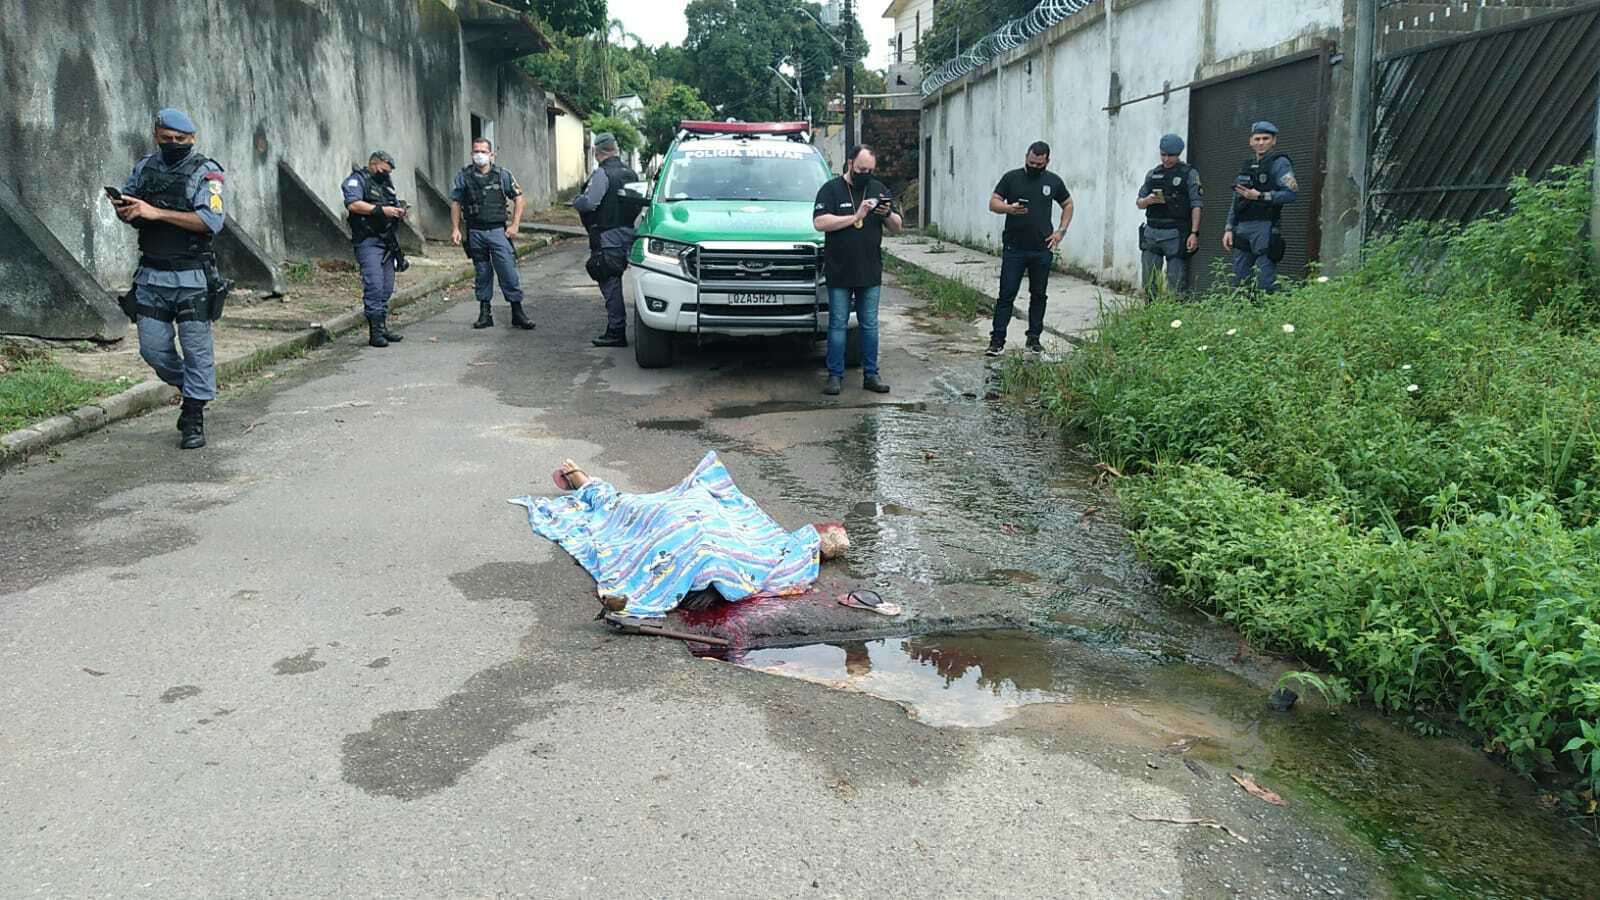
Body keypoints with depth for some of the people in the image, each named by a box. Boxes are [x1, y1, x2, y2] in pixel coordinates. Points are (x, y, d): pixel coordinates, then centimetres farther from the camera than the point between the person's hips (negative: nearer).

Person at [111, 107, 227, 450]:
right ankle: (189, 389, 32)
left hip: (191, 277, -5)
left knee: (196, 348, -1)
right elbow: (128, 210, 20)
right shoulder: (144, 168, 10)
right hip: (151, 275, 5)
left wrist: (156, 213, -22)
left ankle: (194, 418, 8)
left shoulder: (207, 173, -6)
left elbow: (211, 221, -19)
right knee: (153, 348, 8)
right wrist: (124, 209, -5)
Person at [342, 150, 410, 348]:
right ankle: (375, 333, -13)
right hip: (368, 242, -8)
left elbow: (391, 207, 29)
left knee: (387, 288, 9)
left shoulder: (385, 184, 22)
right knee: (374, 286, -13)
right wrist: (381, 210, -22)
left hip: (387, 242, 8)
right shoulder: (356, 181, -4)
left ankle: (383, 328, 16)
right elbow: (353, 204, -19)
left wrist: (399, 211, 6)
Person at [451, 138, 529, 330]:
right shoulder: (463, 176, 4)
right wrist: (455, 229, 0)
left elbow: (518, 198, 6)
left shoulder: (503, 175, 2)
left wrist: (515, 225, -2)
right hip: (475, 233, 1)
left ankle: (517, 314, -1)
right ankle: (484, 314, 17)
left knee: (509, 272, -7)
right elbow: (455, 203, 8)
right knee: (482, 274, 9)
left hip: (498, 230, -1)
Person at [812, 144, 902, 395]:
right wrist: (855, 217, -17)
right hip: (839, 273, -3)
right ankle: (835, 376, 7)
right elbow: (819, 222, -15)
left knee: (870, 325, 7)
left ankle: (871, 375, 14)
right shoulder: (831, 189, 0)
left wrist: (887, 215, -11)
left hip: (871, 272, 3)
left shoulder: (878, 189, 12)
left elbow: (897, 228, 12)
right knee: (838, 325, 1)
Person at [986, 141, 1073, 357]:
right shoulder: (1012, 178, 2)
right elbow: (993, 203, 0)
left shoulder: (1053, 181, 8)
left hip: (1042, 250, 2)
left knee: (1038, 295, 9)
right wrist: (1009, 208, -22)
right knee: (1006, 295, -4)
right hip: (1014, 249, -2)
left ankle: (1034, 339, 19)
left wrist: (1061, 231, 7)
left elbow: (1068, 205, 20)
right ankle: (997, 341, -2)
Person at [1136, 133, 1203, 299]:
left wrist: (1194, 233, -14)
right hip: (1151, 232, 4)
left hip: (1175, 234, -4)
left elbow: (1196, 205, -4)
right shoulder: (1152, 174, 15)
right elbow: (1139, 203, 16)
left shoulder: (1189, 174, 1)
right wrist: (1147, 200, -8)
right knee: (1148, 280, 4)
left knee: (1176, 282, -4)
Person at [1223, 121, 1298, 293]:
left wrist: (1260, 196, -15)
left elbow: (1293, 193, -13)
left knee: (1265, 282, -9)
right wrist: (1229, 228, 13)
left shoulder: (1279, 163, -2)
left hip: (1265, 228, -7)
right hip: (1242, 229, 7)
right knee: (1239, 280, 8)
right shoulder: (1246, 166, 19)